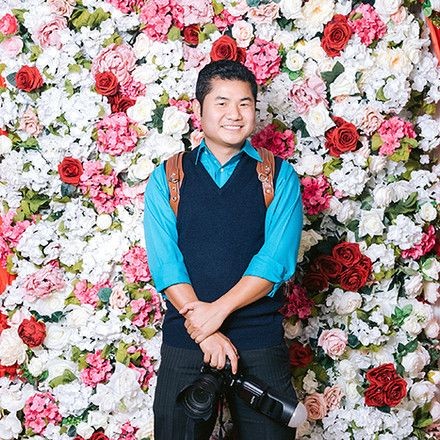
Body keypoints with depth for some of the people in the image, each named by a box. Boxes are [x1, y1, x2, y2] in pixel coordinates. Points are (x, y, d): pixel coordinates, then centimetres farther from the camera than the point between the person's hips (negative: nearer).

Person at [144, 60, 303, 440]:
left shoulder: (279, 176, 2)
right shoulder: (167, 178, 4)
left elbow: (275, 260, -9)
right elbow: (165, 263, -6)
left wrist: (218, 310, -19)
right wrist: (204, 331, -17)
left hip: (261, 344, 0)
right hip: (184, 342, 1)